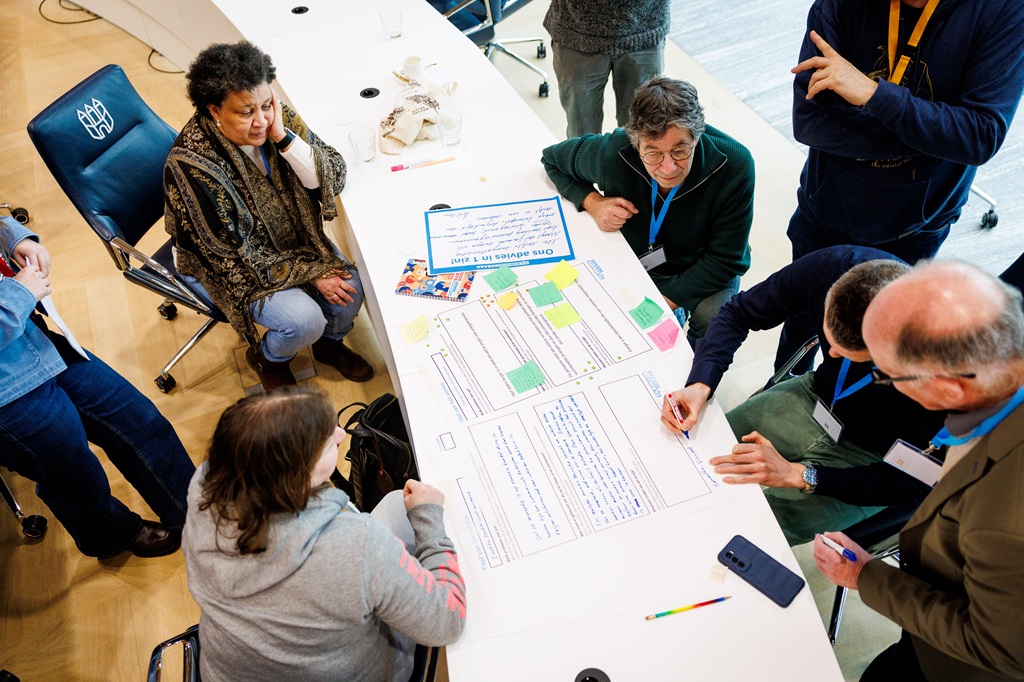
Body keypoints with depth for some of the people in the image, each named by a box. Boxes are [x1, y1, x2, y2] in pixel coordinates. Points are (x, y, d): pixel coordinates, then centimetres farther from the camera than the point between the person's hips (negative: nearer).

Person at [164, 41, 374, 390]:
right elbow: (235, 256, -23)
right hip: (230, 266, -5)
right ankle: (267, 358, 14)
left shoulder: (276, 117, -15)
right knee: (304, 320, -22)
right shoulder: (190, 166, -29)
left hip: (293, 237, 5)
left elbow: (333, 178, -16)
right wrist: (311, 273, -21)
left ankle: (330, 343, 21)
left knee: (350, 291, -14)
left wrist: (285, 138, -31)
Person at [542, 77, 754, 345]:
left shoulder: (733, 165, -29)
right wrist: (592, 202, -22)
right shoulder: (612, 153, -26)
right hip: (634, 261, 2)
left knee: (716, 321, -30)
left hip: (703, 271, -1)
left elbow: (725, 260, -21)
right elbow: (552, 159, -4)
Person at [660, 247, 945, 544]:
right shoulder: (831, 266, -26)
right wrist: (700, 385, -25)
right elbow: (737, 313, -10)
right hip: (816, 396, 5)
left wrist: (797, 475, -29)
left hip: (869, 457, -4)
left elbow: (914, 482, -25)